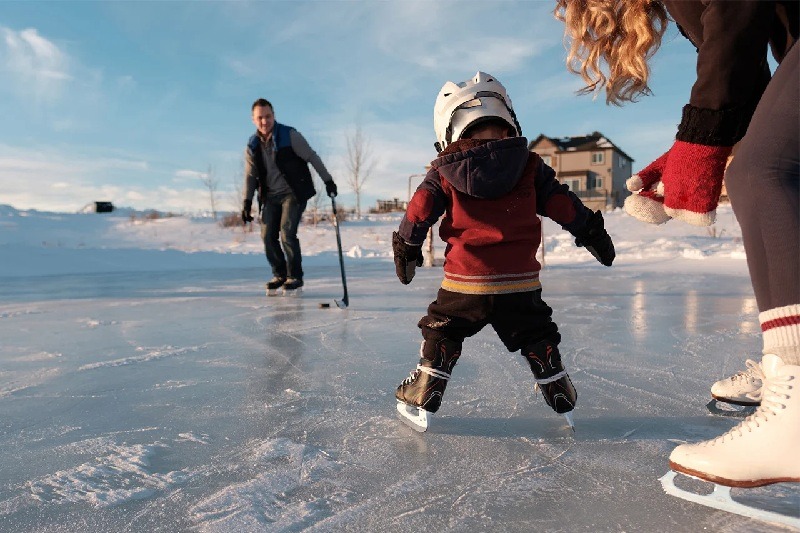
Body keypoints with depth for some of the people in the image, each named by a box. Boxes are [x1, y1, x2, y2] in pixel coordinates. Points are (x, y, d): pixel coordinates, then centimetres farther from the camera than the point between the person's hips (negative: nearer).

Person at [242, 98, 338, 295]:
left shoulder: (289, 135, -10)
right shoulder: (252, 146, 4)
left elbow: (311, 157, -6)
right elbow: (250, 176, 9)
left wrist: (328, 180, -7)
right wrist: (247, 202, 3)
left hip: (294, 192, -5)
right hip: (271, 196, 5)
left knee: (287, 233, -14)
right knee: (268, 236, 1)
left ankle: (295, 277, 1)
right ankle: (280, 274, 20)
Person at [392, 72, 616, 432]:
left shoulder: (444, 172, 3)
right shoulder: (529, 165, 6)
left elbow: (420, 210, 0)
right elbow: (563, 204, 6)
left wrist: (406, 247, 12)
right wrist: (591, 232, 17)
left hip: (465, 280, -1)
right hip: (519, 280, 1)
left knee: (441, 333, 16)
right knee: (537, 337, 19)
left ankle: (420, 402, 17)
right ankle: (561, 399, 29)